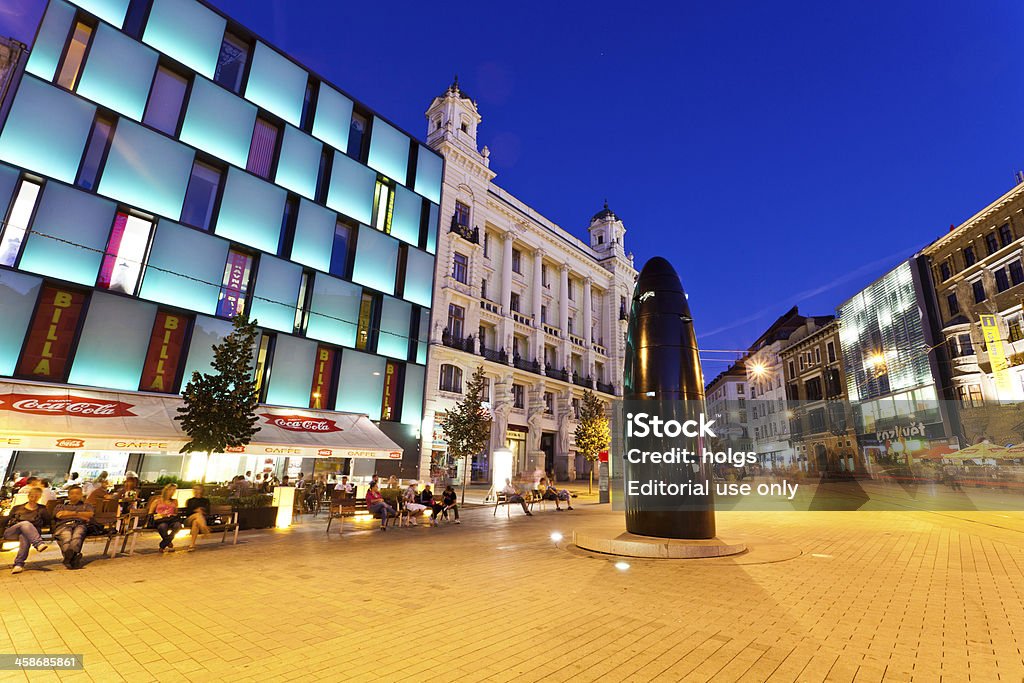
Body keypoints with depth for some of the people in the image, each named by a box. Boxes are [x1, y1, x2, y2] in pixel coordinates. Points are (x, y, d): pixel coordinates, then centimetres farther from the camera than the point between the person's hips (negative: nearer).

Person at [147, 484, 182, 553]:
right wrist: (159, 515, -5)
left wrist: (172, 515, 3)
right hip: (159, 520, -2)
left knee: (177, 524, -36)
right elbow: (150, 514, 14)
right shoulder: (157, 501, 18)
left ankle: (163, 546, -25)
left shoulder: (174, 501, 27)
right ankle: (169, 544, -23)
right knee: (163, 526, -41)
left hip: (171, 520, 2)